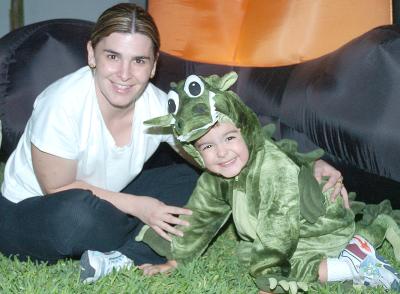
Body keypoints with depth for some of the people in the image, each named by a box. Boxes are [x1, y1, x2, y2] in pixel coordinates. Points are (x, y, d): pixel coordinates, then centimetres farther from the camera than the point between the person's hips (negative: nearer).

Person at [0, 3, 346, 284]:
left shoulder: (159, 107, -16)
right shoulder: (64, 103, -31)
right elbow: (58, 191, -22)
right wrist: (138, 207, -27)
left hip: (103, 205, 6)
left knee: (191, 181, -8)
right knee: (77, 214, -39)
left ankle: (119, 259, -21)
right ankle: (138, 249, -10)